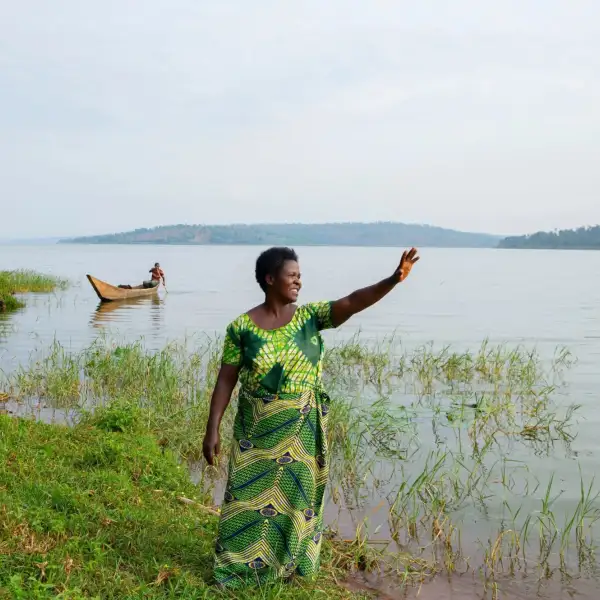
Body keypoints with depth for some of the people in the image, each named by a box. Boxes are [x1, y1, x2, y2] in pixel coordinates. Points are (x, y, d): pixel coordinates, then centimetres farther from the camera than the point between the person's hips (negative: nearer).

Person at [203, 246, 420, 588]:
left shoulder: (310, 316, -5)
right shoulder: (242, 327, -8)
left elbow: (353, 302, -18)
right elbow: (226, 380, -6)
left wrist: (394, 280, -32)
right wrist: (213, 430, -8)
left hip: (301, 430, 1)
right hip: (258, 429, -1)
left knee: (295, 493, 14)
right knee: (250, 495, 7)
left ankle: (292, 560, 33)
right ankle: (239, 566, 24)